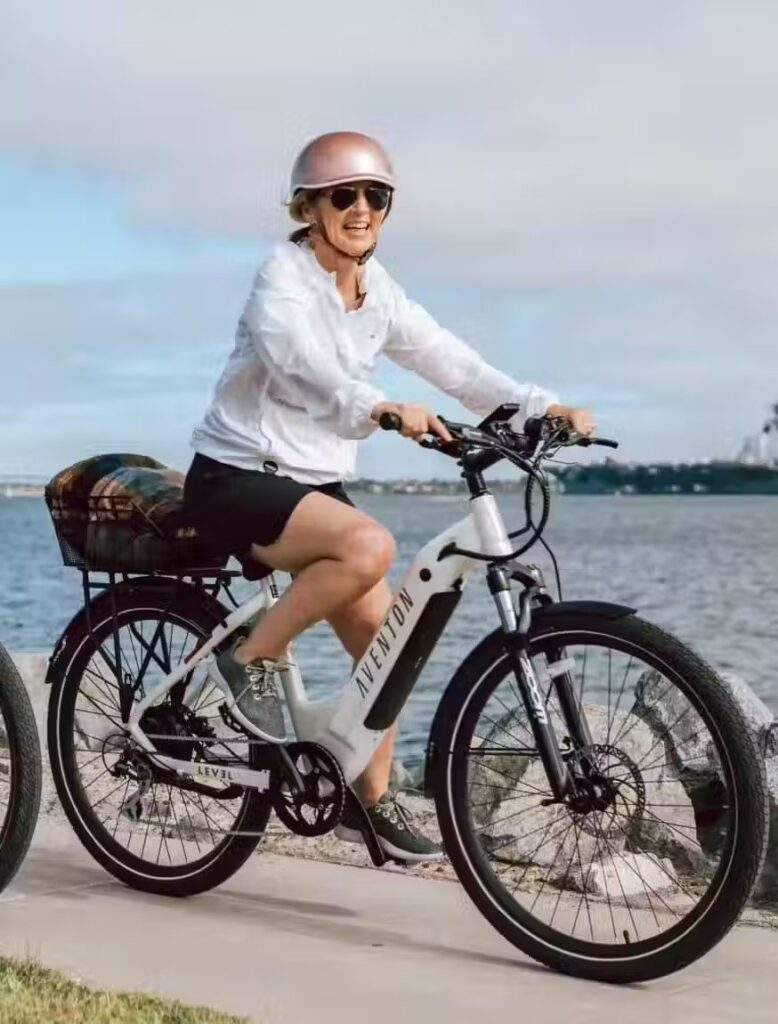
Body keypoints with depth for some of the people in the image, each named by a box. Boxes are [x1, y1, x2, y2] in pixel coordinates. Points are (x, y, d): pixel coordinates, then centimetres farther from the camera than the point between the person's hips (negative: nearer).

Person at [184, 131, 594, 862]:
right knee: (369, 546, -32)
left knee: (383, 632, -1)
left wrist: (543, 407, -16)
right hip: (236, 478, -7)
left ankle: (370, 799, 13)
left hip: (315, 484, 7)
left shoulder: (378, 296, 6)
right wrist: (383, 407, -55)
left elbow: (454, 364, 0)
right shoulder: (283, 280, -16)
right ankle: (250, 659, -13)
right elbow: (301, 361, -37)